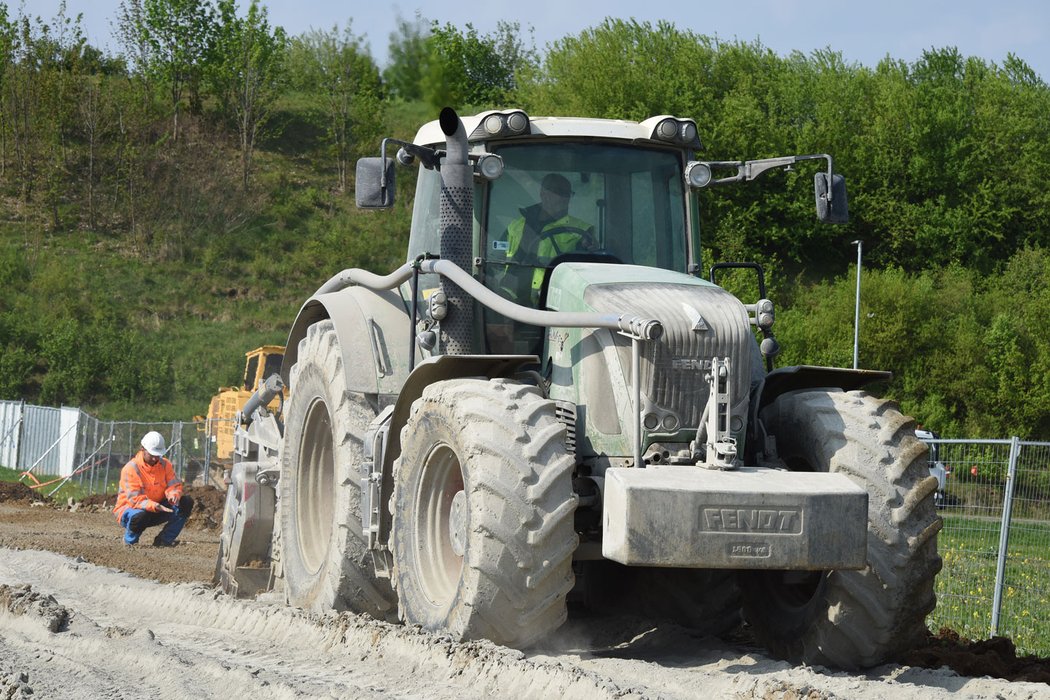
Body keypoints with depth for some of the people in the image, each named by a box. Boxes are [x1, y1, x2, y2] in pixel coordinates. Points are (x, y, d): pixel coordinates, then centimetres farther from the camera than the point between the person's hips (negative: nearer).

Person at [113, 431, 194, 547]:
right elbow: (134, 499, -26)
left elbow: (174, 485, -6)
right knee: (140, 515, -43)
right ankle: (130, 540, -8)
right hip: (130, 508, -6)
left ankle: (164, 540, -8)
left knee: (187, 502, -12)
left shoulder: (165, 465, 0)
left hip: (157, 508, 6)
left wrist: (174, 495, -33)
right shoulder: (131, 469, -20)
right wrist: (155, 506, -42)